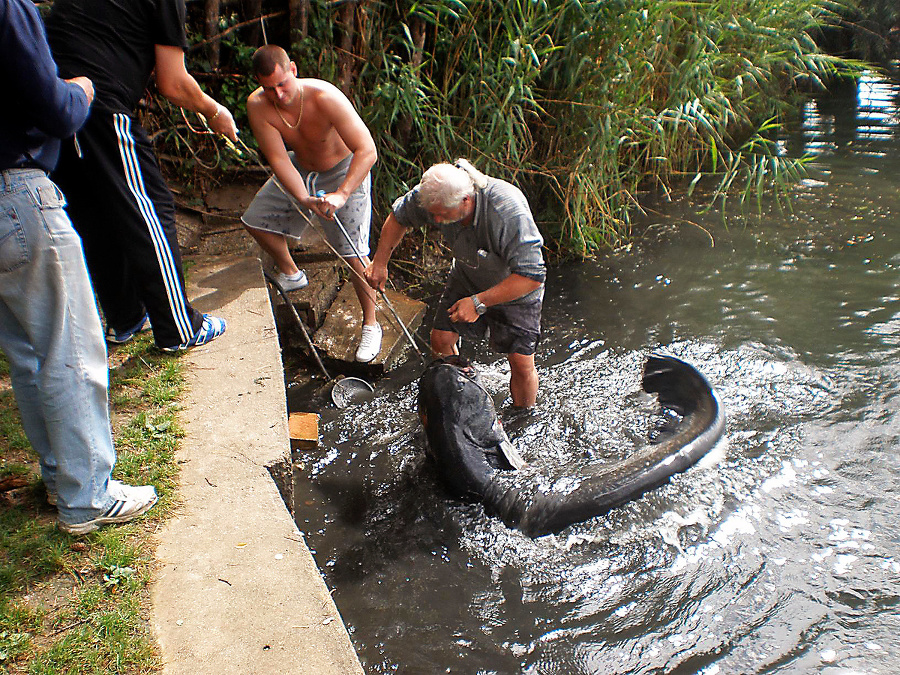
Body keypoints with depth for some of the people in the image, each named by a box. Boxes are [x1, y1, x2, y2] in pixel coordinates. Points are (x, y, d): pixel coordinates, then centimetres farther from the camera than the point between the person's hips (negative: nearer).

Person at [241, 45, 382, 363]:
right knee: (255, 221, 11)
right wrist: (305, 200, -43)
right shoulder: (258, 106, -23)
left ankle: (370, 324, 2)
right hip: (299, 169, 6)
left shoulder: (324, 97, -36)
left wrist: (340, 195, -53)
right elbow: (279, 160, -25)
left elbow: (367, 151, -39)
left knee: (353, 252, -15)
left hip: (344, 172, -5)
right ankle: (290, 274, 37)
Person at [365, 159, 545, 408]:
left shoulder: (509, 210, -40)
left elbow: (532, 276, -39)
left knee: (522, 364, -7)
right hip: (467, 278, 5)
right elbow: (399, 216, 0)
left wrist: (479, 302, -39)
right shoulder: (433, 194, -23)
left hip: (516, 290, -5)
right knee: (441, 339, 1)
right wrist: (380, 261, -5)